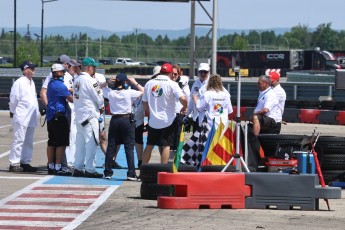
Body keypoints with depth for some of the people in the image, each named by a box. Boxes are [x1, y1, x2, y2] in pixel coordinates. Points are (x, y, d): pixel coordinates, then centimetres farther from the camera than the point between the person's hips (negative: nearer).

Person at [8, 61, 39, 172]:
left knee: (28, 141, 10)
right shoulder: (19, 82, -10)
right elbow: (13, 99, -7)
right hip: (21, 117, -8)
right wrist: (13, 112, 1)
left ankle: (25, 162, 17)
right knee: (19, 140, -8)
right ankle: (14, 164, -6)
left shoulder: (31, 82, 15)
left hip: (31, 118, 8)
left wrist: (36, 112, 14)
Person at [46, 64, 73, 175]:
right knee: (61, 142, -7)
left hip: (50, 116, 9)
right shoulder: (59, 85, -15)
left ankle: (51, 166, 15)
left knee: (52, 142, 12)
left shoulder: (51, 84, 13)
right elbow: (71, 99, -11)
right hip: (59, 115, -9)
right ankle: (58, 168, -10)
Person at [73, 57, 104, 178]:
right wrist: (102, 107, 11)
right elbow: (98, 97, -11)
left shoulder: (77, 80, 9)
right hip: (90, 115, -8)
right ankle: (90, 169, -4)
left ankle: (78, 168, 16)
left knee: (80, 143, 13)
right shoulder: (90, 81, -15)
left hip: (79, 116, 8)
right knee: (91, 143, -4)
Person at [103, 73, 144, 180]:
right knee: (129, 148, -2)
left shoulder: (110, 93, -1)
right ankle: (131, 174, -6)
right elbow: (143, 91, 1)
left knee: (111, 147, 8)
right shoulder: (129, 93, -10)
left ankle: (108, 172, 10)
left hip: (114, 120, 3)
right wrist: (135, 83, 8)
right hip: (127, 120, -3)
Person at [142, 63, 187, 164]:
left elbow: (144, 102, 10)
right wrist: (184, 108, -1)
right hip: (167, 120, -4)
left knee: (149, 145, 13)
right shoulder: (172, 84, -10)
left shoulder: (149, 83, 5)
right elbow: (183, 98, -21)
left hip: (153, 120, 4)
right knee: (166, 146, 1)